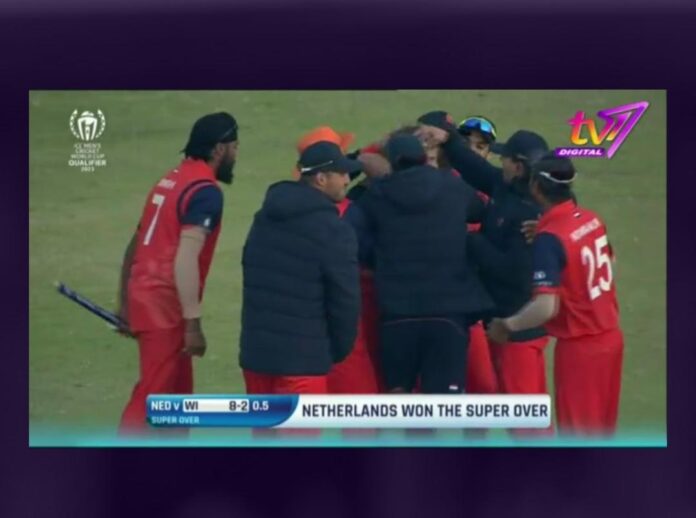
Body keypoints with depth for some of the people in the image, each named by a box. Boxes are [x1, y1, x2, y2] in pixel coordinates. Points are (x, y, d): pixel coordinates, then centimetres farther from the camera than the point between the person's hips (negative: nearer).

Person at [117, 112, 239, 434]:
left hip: (144, 294, 9)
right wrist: (193, 323, -20)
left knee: (177, 392, 17)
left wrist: (125, 301, 23)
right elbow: (185, 260, -21)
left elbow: (136, 244, 18)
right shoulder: (206, 191, -12)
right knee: (151, 395, -8)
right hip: (164, 303, -9)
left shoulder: (172, 180, 15)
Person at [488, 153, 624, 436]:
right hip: (610, 337, 7)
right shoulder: (592, 219, 0)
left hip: (579, 346, -7)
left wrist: (506, 325, -15)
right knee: (599, 430, 18)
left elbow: (546, 307, -30)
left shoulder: (550, 238, -22)